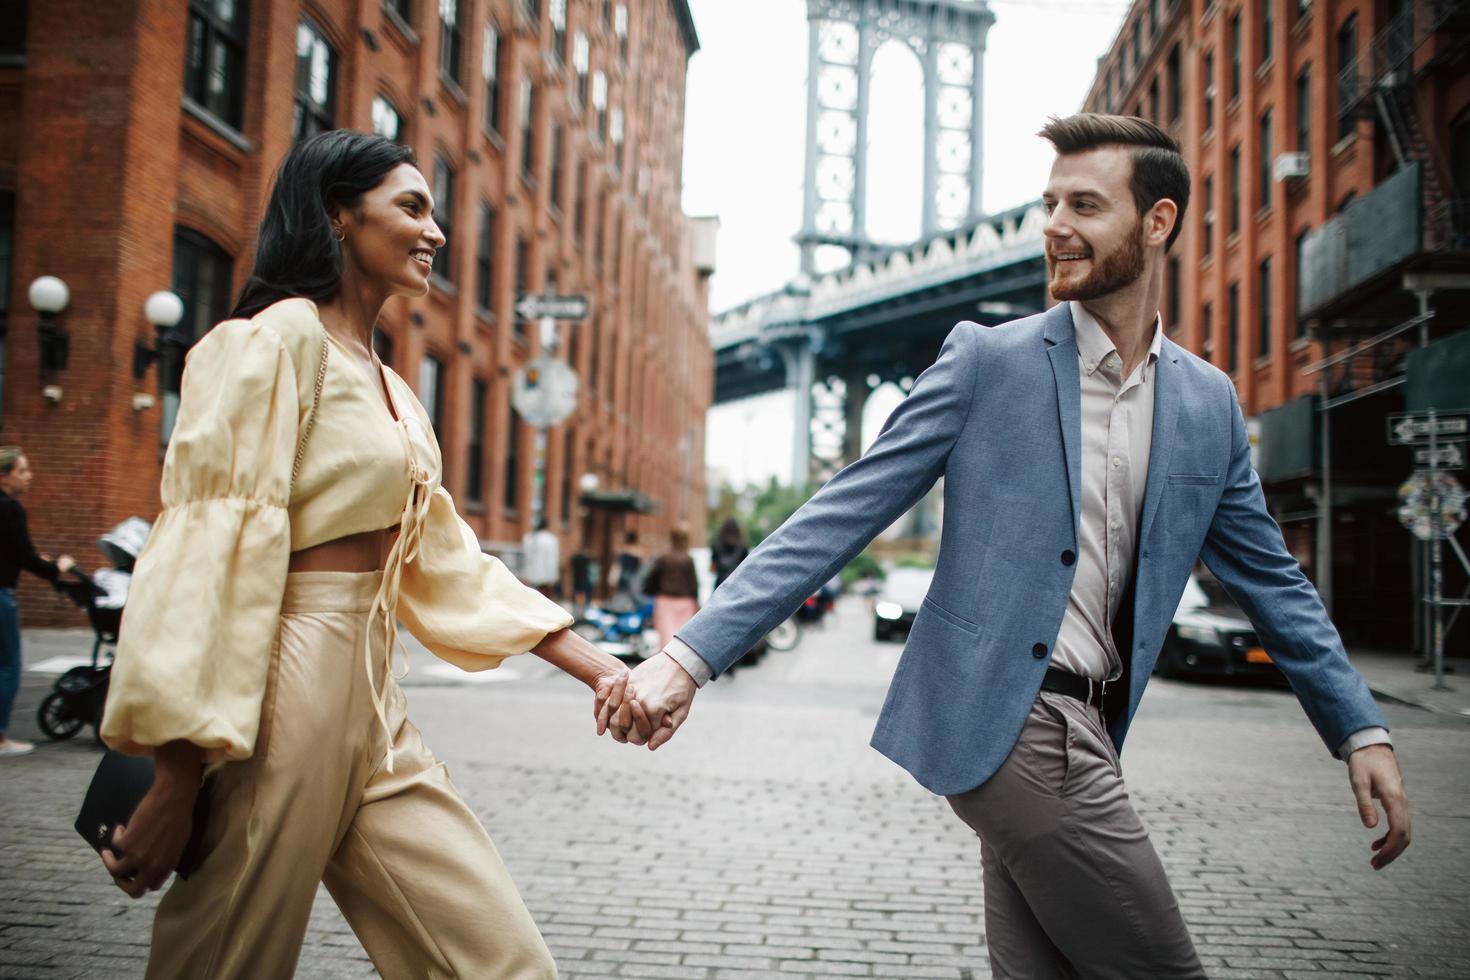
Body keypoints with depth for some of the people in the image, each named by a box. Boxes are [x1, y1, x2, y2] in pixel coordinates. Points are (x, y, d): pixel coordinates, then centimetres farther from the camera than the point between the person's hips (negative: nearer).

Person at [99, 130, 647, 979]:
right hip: (284, 686, -8)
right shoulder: (281, 337, -7)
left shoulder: (389, 388, 19)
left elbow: (447, 564, 17)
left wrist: (592, 664, 10)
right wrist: (178, 777, -20)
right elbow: (215, 549, -15)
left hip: (370, 697, 8)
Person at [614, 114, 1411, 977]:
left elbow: (1271, 576, 17)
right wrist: (692, 656, -15)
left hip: (1081, 733, 6)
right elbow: (843, 514, -7)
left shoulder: (1209, 404, 11)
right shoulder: (987, 362, -3)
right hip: (1010, 721, -6)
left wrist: (1362, 730, 8)